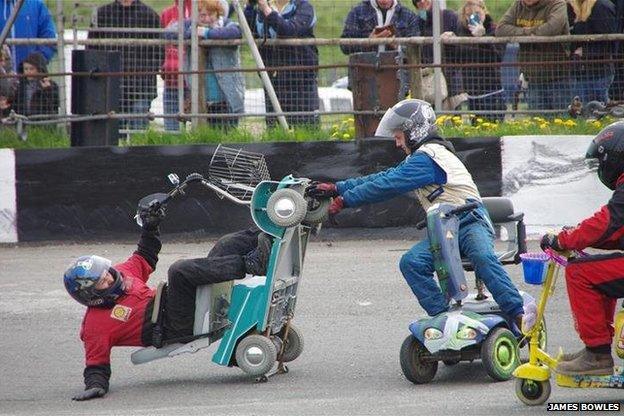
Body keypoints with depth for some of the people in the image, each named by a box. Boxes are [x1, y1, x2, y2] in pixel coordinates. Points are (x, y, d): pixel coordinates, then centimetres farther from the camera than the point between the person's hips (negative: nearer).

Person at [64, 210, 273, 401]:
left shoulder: (119, 273, 11)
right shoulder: (95, 327, -10)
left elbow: (144, 259, 28)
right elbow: (96, 365, -11)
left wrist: (150, 228, 19)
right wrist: (95, 385, -31)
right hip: (176, 328, -9)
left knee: (227, 245, 4)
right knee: (179, 271, -34)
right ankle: (251, 263, -34)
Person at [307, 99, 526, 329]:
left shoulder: (425, 159, -12)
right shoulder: (418, 159, 21)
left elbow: (386, 185, -16)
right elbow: (383, 177, 21)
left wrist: (344, 200, -11)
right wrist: (336, 188, 16)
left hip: (470, 221, -9)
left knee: (482, 257, -36)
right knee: (411, 263, -15)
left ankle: (519, 317, -40)